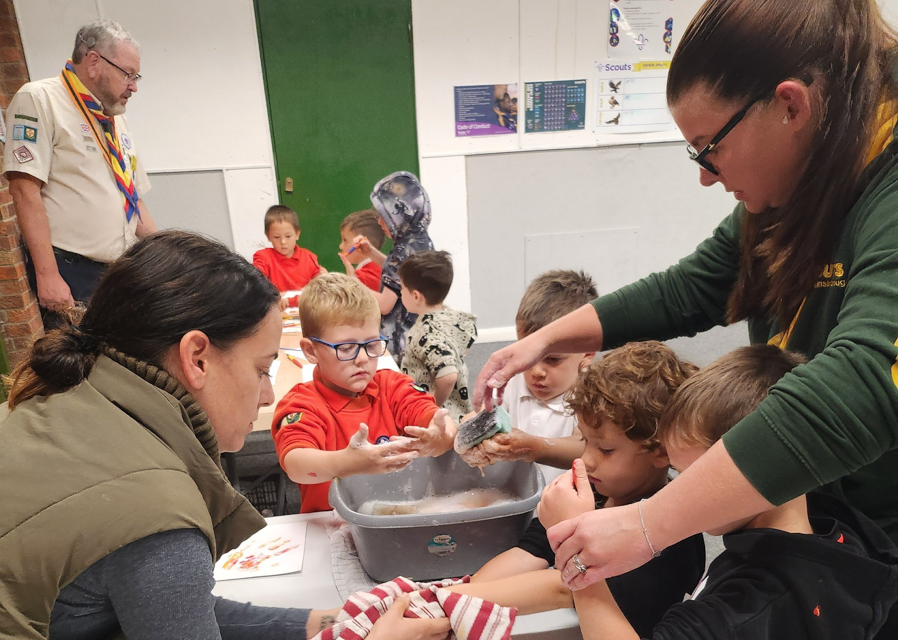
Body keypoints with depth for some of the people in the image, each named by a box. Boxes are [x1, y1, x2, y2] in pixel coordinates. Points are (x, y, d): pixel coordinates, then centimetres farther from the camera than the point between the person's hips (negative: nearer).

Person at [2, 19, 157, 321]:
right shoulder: (40, 99, -5)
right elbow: (25, 189, -14)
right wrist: (47, 275, -21)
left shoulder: (116, 119, 17)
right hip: (70, 275, -7)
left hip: (124, 273, 7)